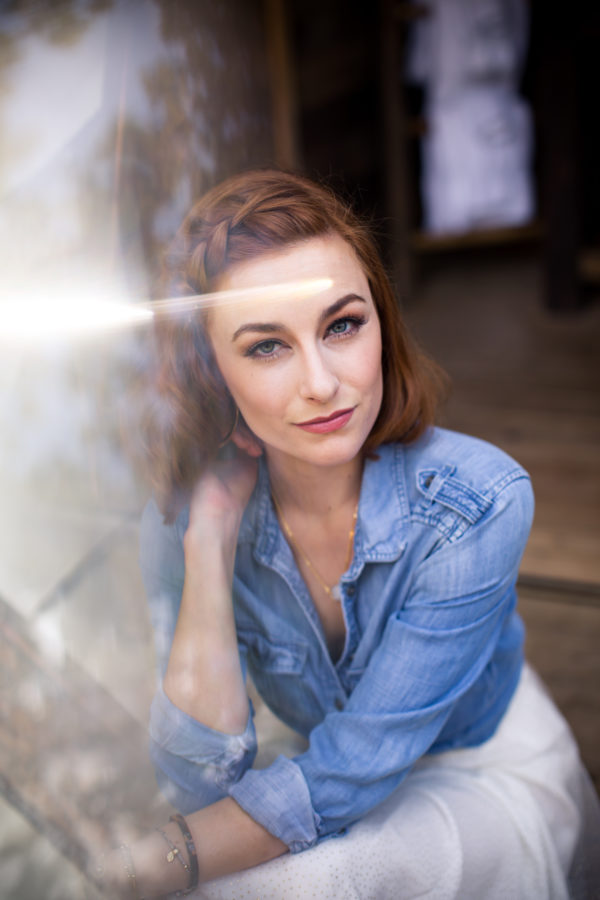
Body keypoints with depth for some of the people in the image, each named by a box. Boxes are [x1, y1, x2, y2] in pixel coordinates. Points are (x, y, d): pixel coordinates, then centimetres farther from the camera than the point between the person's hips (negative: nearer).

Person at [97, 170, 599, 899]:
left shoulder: (476, 504, -28)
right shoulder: (183, 520, -18)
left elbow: (345, 779, -24)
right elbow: (204, 786, -24)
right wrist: (209, 539, -31)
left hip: (495, 780, -2)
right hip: (334, 782, 3)